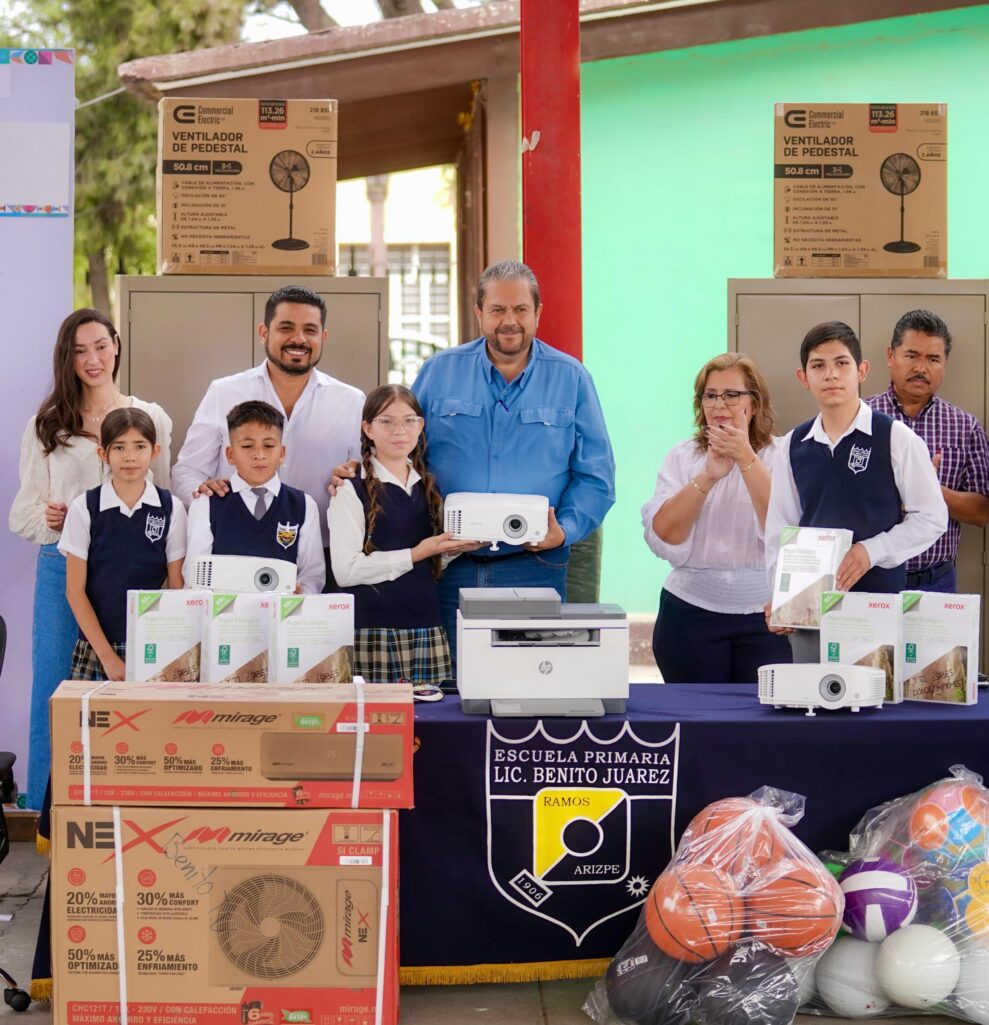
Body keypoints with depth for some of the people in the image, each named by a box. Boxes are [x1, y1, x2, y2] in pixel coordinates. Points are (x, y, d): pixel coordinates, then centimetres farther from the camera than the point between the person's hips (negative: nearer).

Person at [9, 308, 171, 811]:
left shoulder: (151, 418, 9)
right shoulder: (46, 424, 9)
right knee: (54, 689, 2)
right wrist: (47, 517, -13)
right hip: (63, 567, 0)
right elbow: (23, 509, 9)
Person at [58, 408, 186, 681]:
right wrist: (108, 656, -7)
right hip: (95, 649, 0)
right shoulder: (83, 508, -1)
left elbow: (177, 587, 4)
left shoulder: (171, 509, 1)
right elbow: (75, 590, -1)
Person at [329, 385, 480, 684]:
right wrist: (415, 555, -14)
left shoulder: (429, 488, 14)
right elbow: (345, 570, -14)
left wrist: (456, 548, 2)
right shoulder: (352, 491, -4)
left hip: (428, 629, 5)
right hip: (373, 633, -5)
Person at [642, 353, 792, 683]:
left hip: (766, 617, -2)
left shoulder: (779, 456, 1)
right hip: (690, 614, 2)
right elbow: (663, 537, -7)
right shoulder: (681, 457, 6)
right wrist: (707, 477, -17)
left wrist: (746, 458, -20)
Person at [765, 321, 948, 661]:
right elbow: (779, 528, 10)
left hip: (880, 599, -3)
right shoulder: (794, 445, 7)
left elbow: (932, 517, -3)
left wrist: (871, 551, -14)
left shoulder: (896, 438, -4)